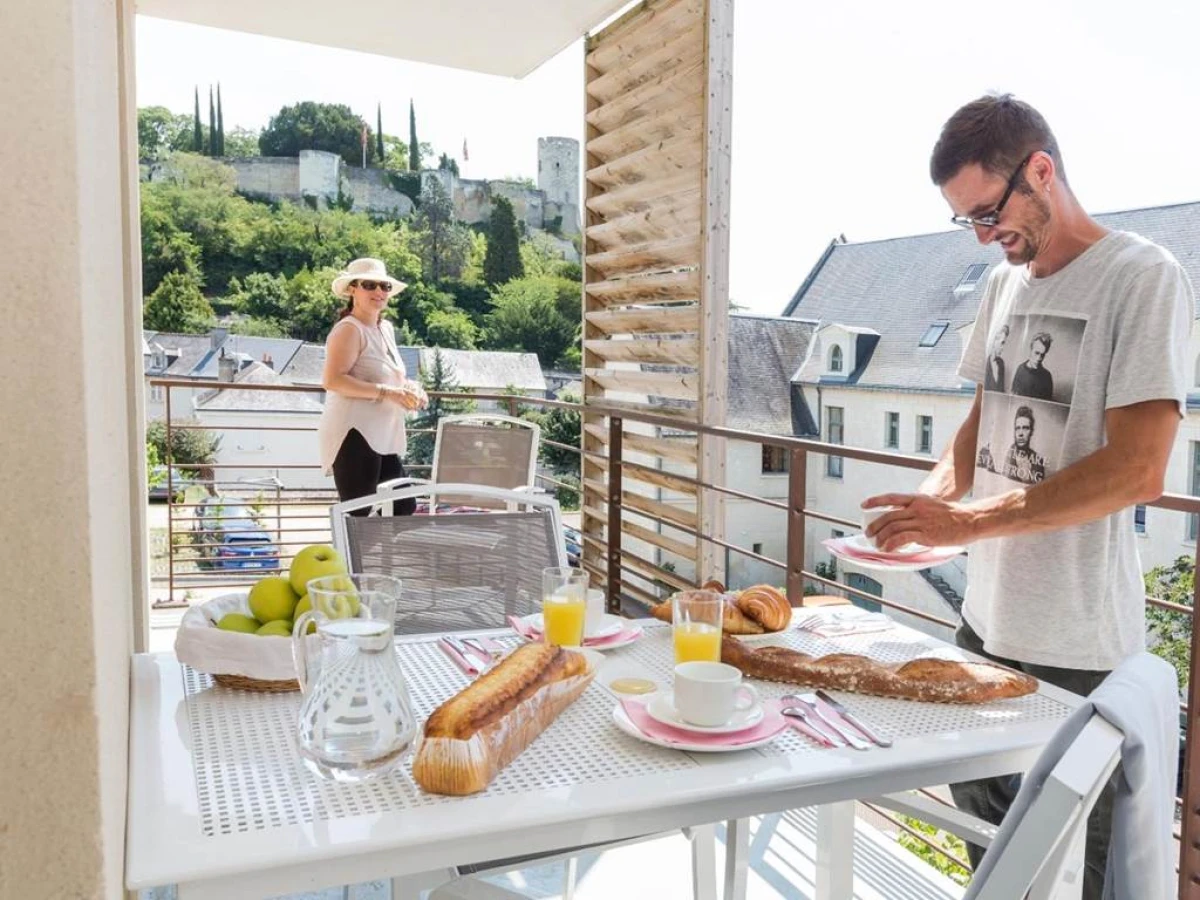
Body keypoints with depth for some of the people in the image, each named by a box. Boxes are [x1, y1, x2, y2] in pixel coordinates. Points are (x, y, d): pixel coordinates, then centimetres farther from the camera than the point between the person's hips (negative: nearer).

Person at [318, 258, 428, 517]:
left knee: (404, 507, 13)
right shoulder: (349, 329, -10)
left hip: (383, 438, 10)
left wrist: (410, 388, 9)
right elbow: (332, 380, -23)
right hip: (355, 435, -10)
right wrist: (387, 392, -24)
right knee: (356, 515, -8)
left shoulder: (386, 328, 18)